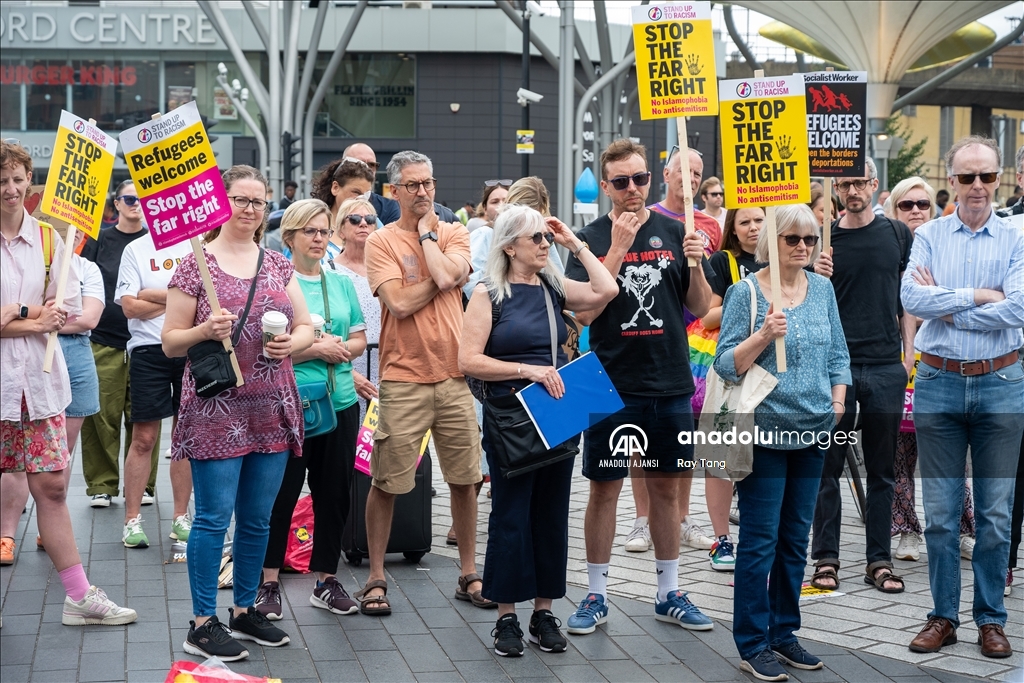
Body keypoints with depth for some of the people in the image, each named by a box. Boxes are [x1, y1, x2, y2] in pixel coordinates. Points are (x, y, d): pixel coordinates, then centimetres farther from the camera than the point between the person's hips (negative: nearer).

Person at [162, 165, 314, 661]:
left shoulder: (278, 265, 11)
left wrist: (292, 343, -9)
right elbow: (170, 343, -1)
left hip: (272, 409, 5)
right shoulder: (195, 265, -3)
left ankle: (245, 610, 25)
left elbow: (307, 327, 13)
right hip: (216, 409, -5)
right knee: (214, 517, -3)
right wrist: (205, 331, -20)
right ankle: (203, 624, 6)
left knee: (258, 518, 12)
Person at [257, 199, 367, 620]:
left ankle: (327, 581, 23)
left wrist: (341, 348, -7)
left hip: (340, 403, 5)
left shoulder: (341, 283, 12)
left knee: (334, 494, 11)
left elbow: (360, 339, 14)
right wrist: (316, 349, -15)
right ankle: (268, 584, 13)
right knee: (281, 494, 2)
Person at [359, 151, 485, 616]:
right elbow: (399, 302, -14)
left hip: (454, 375, 3)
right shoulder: (381, 241, -1)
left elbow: (447, 275, -13)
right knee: (386, 483, 1)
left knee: (464, 479, 9)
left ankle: (469, 574, 22)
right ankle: (375, 578, 15)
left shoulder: (454, 234, 8)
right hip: (403, 379, -3)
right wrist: (442, 278, -7)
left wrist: (426, 232, -2)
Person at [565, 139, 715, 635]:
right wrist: (618, 248, -18)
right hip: (612, 385, -2)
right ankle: (596, 596, 16)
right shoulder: (591, 239, -1)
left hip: (670, 386, 3)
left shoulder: (673, 232, 5)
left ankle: (669, 594, 23)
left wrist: (696, 264, -12)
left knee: (666, 487, 12)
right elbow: (584, 312, -13)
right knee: (604, 489, 5)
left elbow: (699, 309, 7)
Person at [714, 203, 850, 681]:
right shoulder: (745, 292, -8)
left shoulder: (822, 289, 8)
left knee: (796, 538, 12)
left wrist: (838, 396, 4)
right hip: (765, 431, -6)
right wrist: (764, 335, -24)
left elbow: (838, 352, 16)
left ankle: (784, 632, 24)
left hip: (814, 430, 6)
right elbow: (726, 364, -10)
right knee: (761, 541, -1)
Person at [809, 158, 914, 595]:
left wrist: (909, 354, 4)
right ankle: (826, 559, 12)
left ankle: (879, 560, 16)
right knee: (827, 467, 2)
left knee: (882, 469, 7)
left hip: (885, 366, 1)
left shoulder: (898, 235, 7)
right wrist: (815, 278, -16)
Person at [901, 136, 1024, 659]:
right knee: (939, 511, 6)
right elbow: (911, 297, -11)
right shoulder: (929, 236, 5)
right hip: (939, 382, 1)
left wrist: (946, 305, -11)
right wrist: (977, 296, -14)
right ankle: (943, 616, 18)